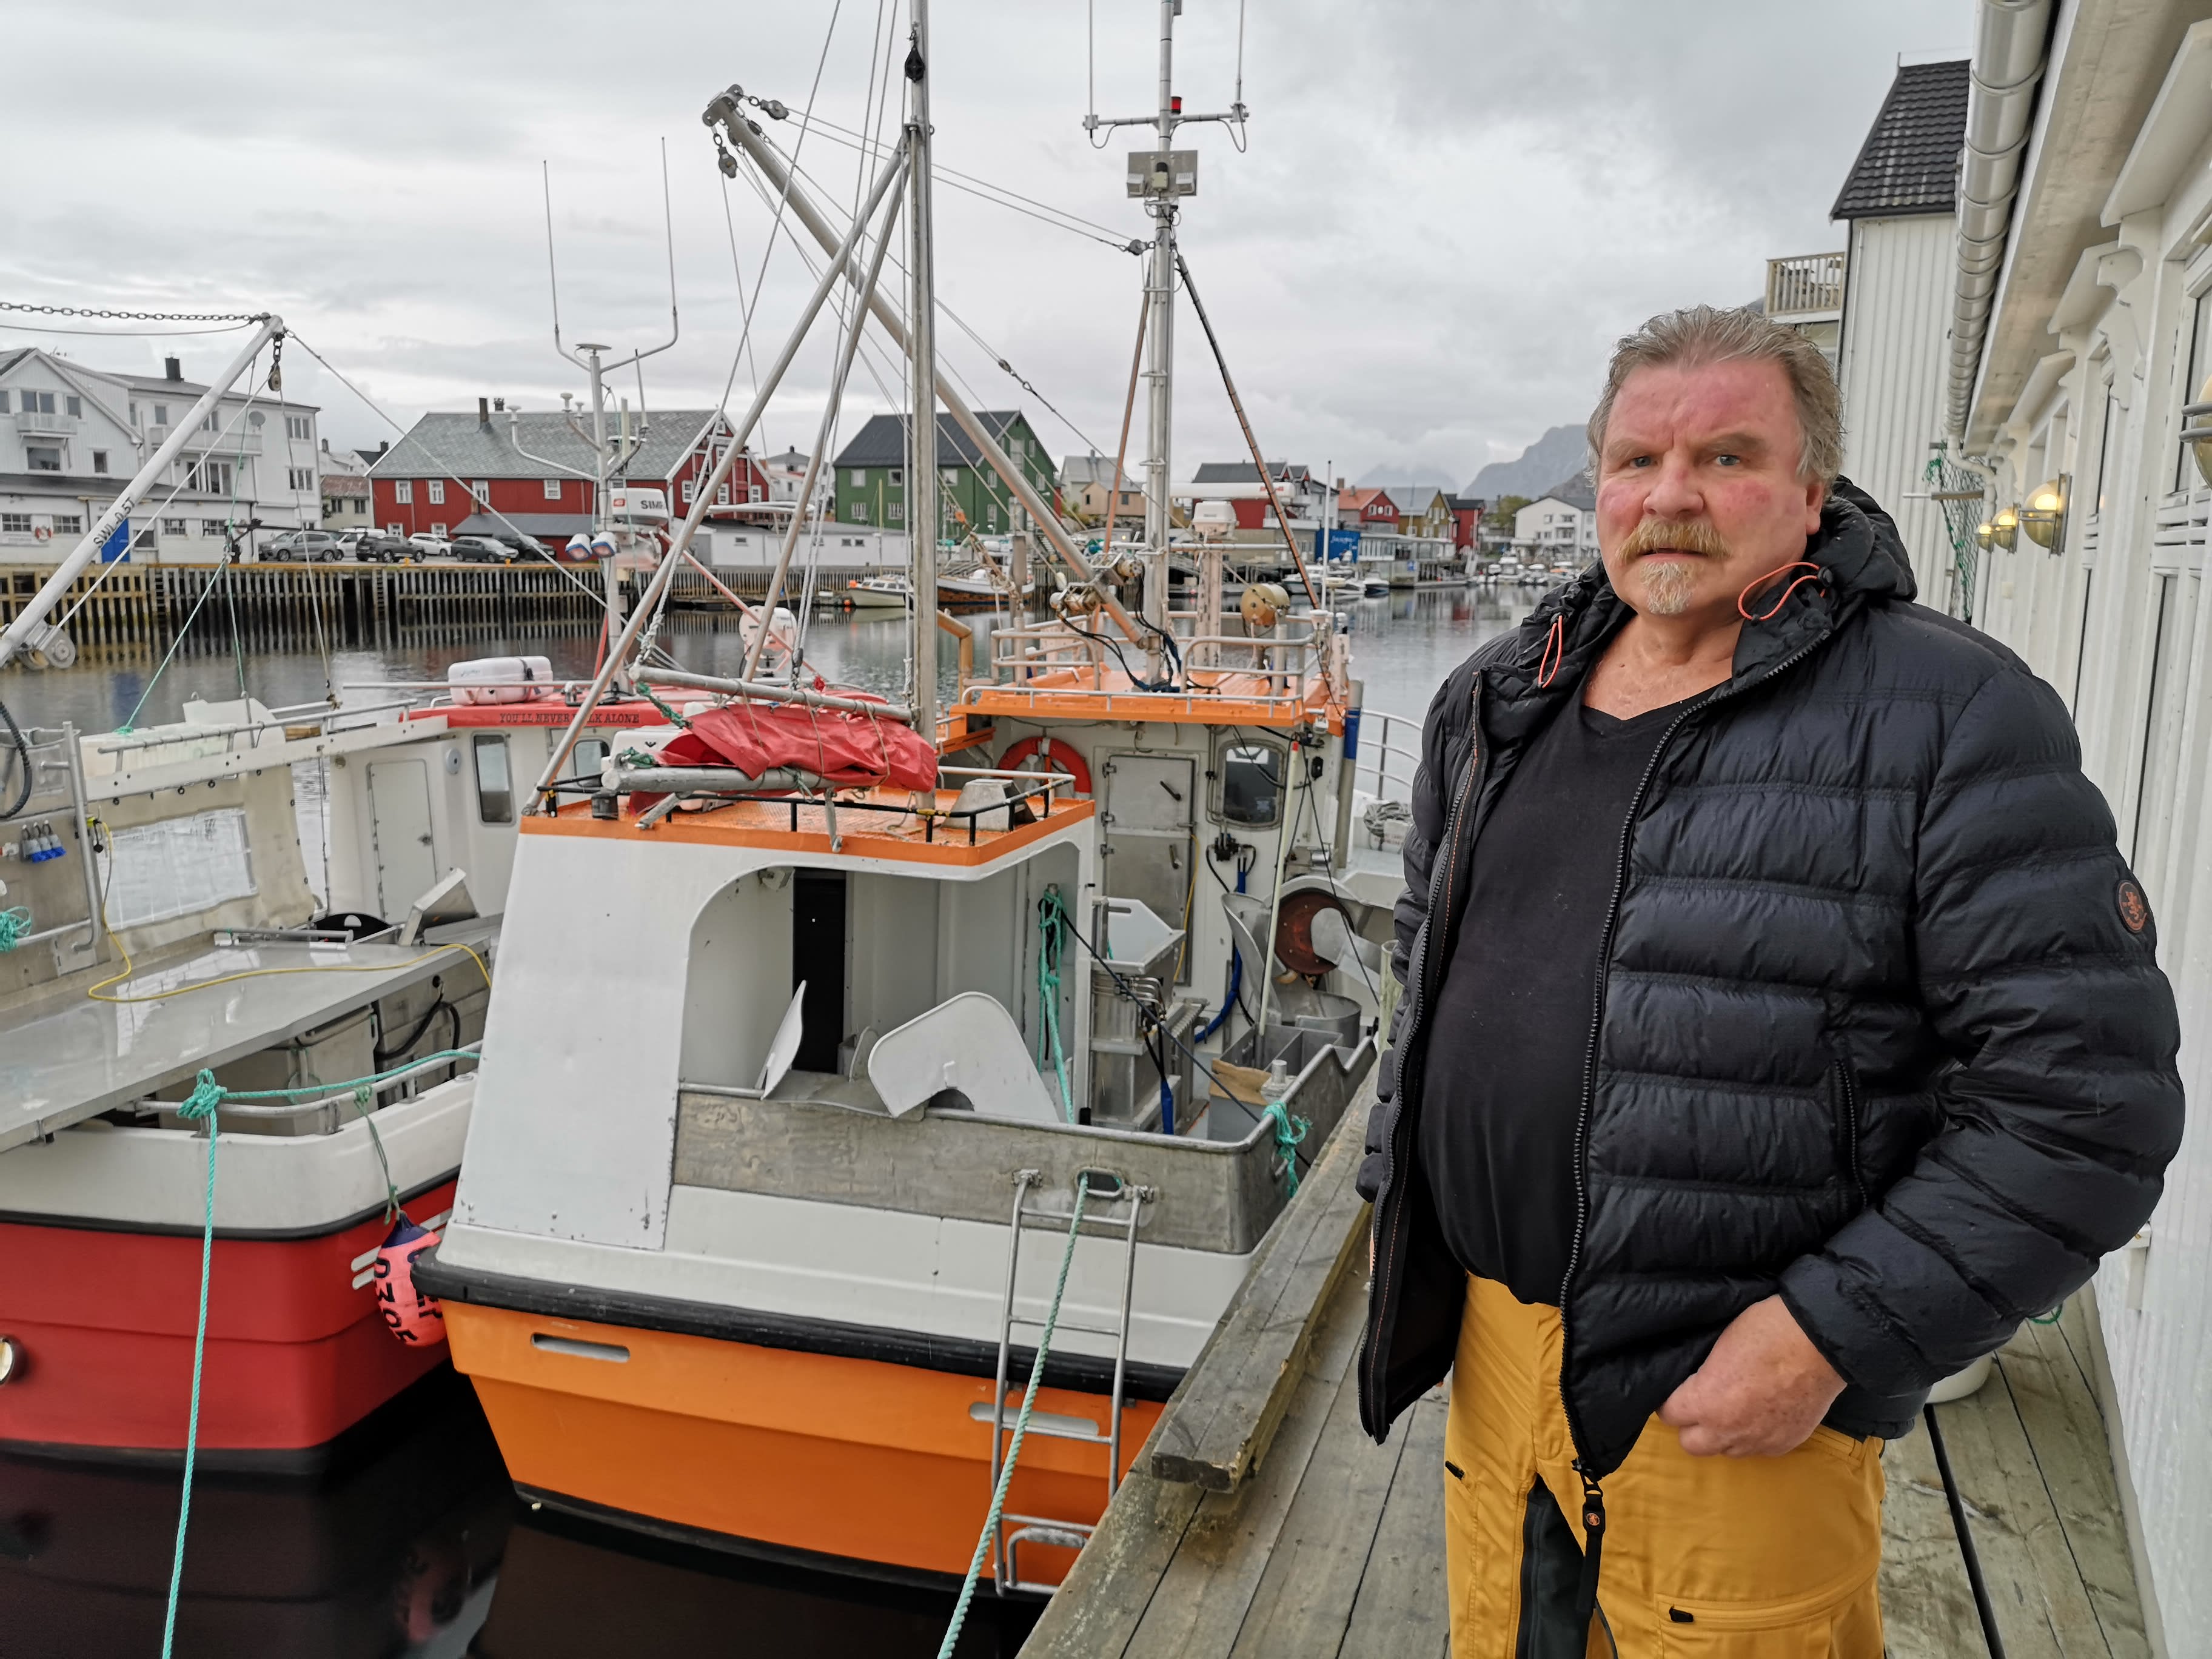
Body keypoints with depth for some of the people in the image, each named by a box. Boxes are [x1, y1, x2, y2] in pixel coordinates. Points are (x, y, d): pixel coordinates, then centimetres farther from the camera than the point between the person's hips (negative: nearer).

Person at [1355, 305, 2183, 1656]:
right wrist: (1405, 1175, 14)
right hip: (1492, 1348, 6)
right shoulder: (1495, 704, 7)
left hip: (1740, 1405, -5)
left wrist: (1833, 1339, -18)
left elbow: (2086, 1096, -16)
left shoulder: (1949, 718, -13)